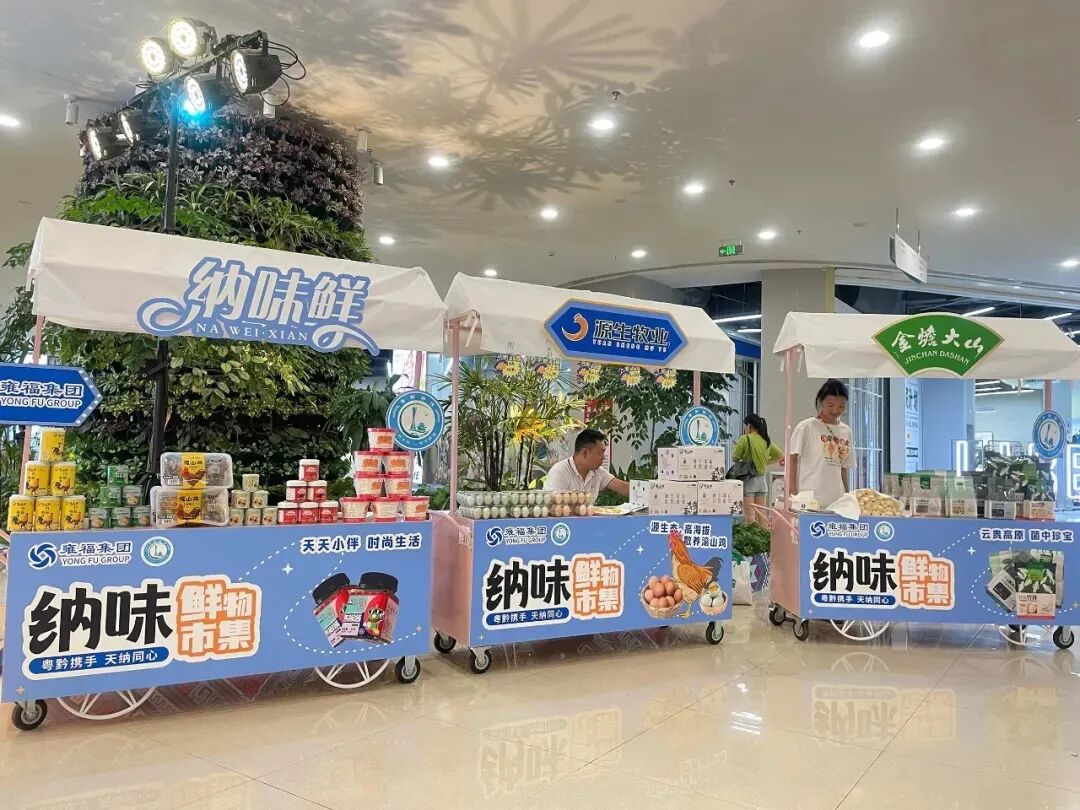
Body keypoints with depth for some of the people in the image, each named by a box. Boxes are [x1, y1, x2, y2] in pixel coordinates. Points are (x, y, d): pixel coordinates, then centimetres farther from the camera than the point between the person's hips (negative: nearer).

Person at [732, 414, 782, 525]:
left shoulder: (745, 439, -12)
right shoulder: (766, 441, 6)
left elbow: (735, 457, -9)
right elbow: (780, 455, 16)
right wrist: (765, 463, 15)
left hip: (748, 479, -6)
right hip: (761, 479, 6)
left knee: (750, 516, -2)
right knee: (761, 515, 11)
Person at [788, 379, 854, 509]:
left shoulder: (846, 431, 14)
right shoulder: (806, 427, -2)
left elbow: (844, 467, 18)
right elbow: (792, 459, -4)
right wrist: (792, 492, -10)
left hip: (836, 500, 5)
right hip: (809, 499, -5)